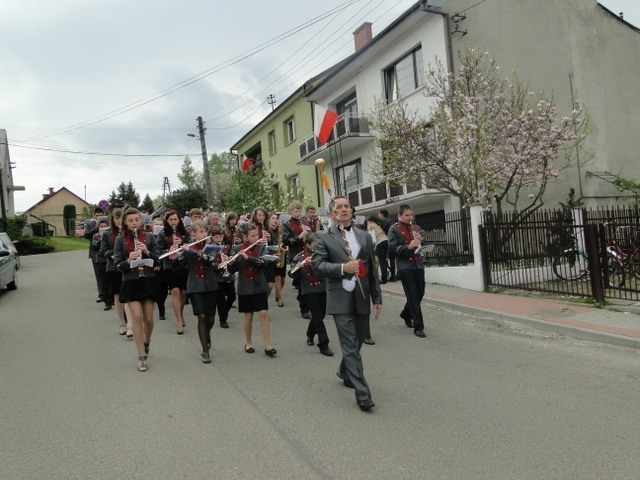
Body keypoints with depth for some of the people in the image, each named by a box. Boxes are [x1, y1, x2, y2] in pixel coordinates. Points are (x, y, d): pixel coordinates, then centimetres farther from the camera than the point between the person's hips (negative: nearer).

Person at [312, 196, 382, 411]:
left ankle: (344, 372, 43)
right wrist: (343, 268, -22)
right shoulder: (323, 238, 0)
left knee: (357, 341, 17)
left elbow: (372, 269, 12)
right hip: (341, 299, -5)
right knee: (351, 345, -5)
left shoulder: (365, 236, 12)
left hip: (362, 298, 5)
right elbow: (317, 265, -9)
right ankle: (362, 393, -1)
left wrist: (377, 297, 10)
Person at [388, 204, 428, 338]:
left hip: (418, 265, 6)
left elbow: (422, 246, 20)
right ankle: (418, 327, 2)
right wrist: (408, 247, -24)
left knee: (420, 294, 12)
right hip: (405, 266, -6)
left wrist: (421, 241, -2)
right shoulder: (394, 229, -3)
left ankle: (406, 314, 37)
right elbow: (392, 247, -12)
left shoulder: (415, 227, 17)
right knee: (413, 296, -5)